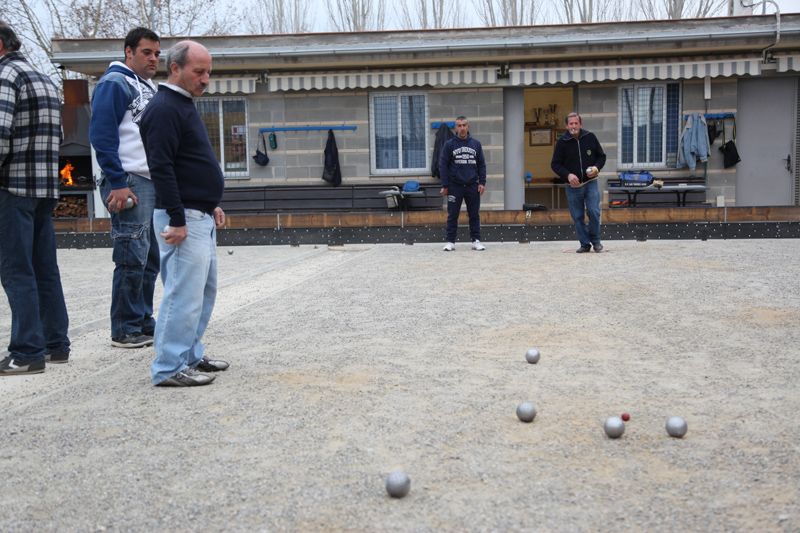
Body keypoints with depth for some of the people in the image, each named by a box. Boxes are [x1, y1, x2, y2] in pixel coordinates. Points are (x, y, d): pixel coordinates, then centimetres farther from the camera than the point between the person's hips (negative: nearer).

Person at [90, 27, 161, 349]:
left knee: (150, 259, 12)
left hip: (154, 183, 9)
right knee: (132, 259, -7)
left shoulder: (150, 89, 21)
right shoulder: (114, 83, -6)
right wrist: (117, 183, -19)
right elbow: (101, 135, -14)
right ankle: (125, 330, 1)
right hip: (129, 183, -9)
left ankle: (143, 322, 21)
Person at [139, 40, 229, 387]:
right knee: (184, 295, -8)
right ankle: (169, 368, -1)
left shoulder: (184, 106, 19)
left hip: (202, 218, 11)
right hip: (183, 219, -11)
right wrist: (177, 220, -23)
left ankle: (191, 355, 24)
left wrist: (212, 204, 21)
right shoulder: (164, 108, -13)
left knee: (205, 291, 15)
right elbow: (161, 169, -20)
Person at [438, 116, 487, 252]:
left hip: (472, 186, 2)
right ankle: (450, 241, 8)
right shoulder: (449, 145, 1)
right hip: (455, 186, -2)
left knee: (474, 214, 5)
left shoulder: (476, 144, 8)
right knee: (452, 215, 2)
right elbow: (443, 165, 0)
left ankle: (476, 240, 12)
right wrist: (445, 185, -5)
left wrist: (482, 182, 2)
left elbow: (481, 165, 11)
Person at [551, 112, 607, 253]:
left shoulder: (590, 137, 1)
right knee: (577, 217, 4)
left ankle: (595, 240, 9)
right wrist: (568, 175, -14)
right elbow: (555, 164, 2)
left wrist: (596, 167, -9)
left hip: (590, 183, 0)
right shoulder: (562, 142, -2)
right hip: (573, 187, 1)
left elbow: (602, 156, 11)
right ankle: (585, 244, 15)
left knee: (594, 212, -10)